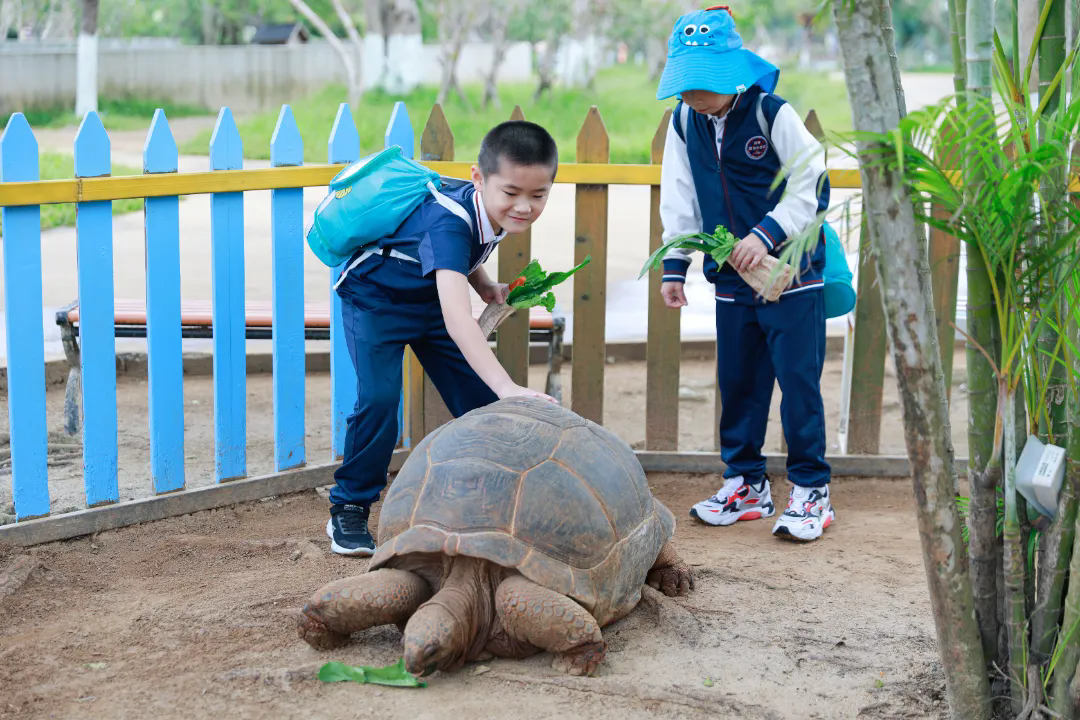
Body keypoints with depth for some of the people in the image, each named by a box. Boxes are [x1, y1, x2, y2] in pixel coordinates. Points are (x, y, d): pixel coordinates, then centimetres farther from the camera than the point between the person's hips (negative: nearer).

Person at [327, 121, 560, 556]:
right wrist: (507, 387, -63)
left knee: (479, 396, 1)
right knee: (379, 397, -23)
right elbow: (456, 319, -54)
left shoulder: (493, 211, -16)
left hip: (430, 298, 7)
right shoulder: (449, 220, -41)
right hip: (374, 298, -7)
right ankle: (348, 510, -7)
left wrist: (486, 286, -9)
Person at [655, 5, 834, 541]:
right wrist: (674, 265, 5)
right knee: (737, 382, 10)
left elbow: (811, 188, -12)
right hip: (732, 279, 5)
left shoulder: (773, 115, -14)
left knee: (798, 380, -4)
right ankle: (746, 484, 22)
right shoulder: (684, 122, 2)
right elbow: (680, 199, 10)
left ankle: (810, 490, 5)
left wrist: (766, 233, -23)